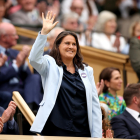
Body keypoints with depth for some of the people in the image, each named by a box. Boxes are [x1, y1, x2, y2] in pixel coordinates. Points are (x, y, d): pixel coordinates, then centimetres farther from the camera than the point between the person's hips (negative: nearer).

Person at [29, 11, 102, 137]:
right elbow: (34, 59, -16)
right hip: (55, 130, -3)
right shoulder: (51, 66, 6)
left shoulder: (86, 70, 15)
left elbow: (94, 103, 13)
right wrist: (44, 32, -24)